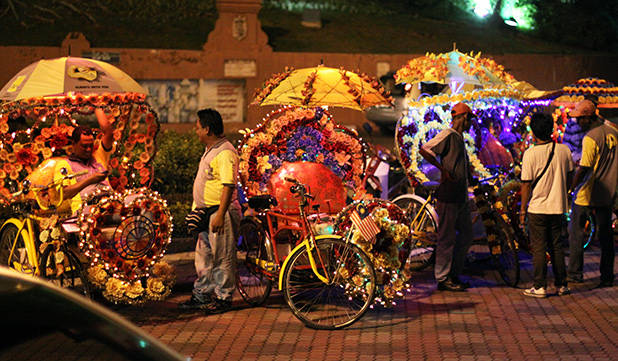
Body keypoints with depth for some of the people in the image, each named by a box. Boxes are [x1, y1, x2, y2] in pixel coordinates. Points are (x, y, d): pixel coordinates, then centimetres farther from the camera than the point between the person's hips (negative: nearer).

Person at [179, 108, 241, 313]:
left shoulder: (225, 153, -18)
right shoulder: (210, 150, 15)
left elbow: (228, 185, -24)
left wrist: (220, 215, -28)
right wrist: (198, 210, 25)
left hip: (221, 211, -10)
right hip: (206, 212, 10)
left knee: (223, 257, -2)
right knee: (203, 254, 15)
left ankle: (224, 298, 6)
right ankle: (201, 295, 24)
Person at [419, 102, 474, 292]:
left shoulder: (460, 138, 19)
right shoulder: (448, 134, -10)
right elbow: (424, 150, -20)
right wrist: (442, 169, -20)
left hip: (461, 196, 10)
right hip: (448, 196, -10)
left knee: (466, 235, 13)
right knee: (447, 237, -5)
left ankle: (454, 275, 21)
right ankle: (443, 278, 1)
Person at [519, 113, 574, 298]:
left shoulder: (530, 154, -13)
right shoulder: (564, 150, -1)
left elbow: (526, 184, -9)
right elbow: (569, 176, 9)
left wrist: (523, 209, -1)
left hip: (537, 208, -4)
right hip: (558, 206, 4)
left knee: (539, 248, 2)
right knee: (556, 246, 13)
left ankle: (540, 286, 3)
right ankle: (561, 285, 17)